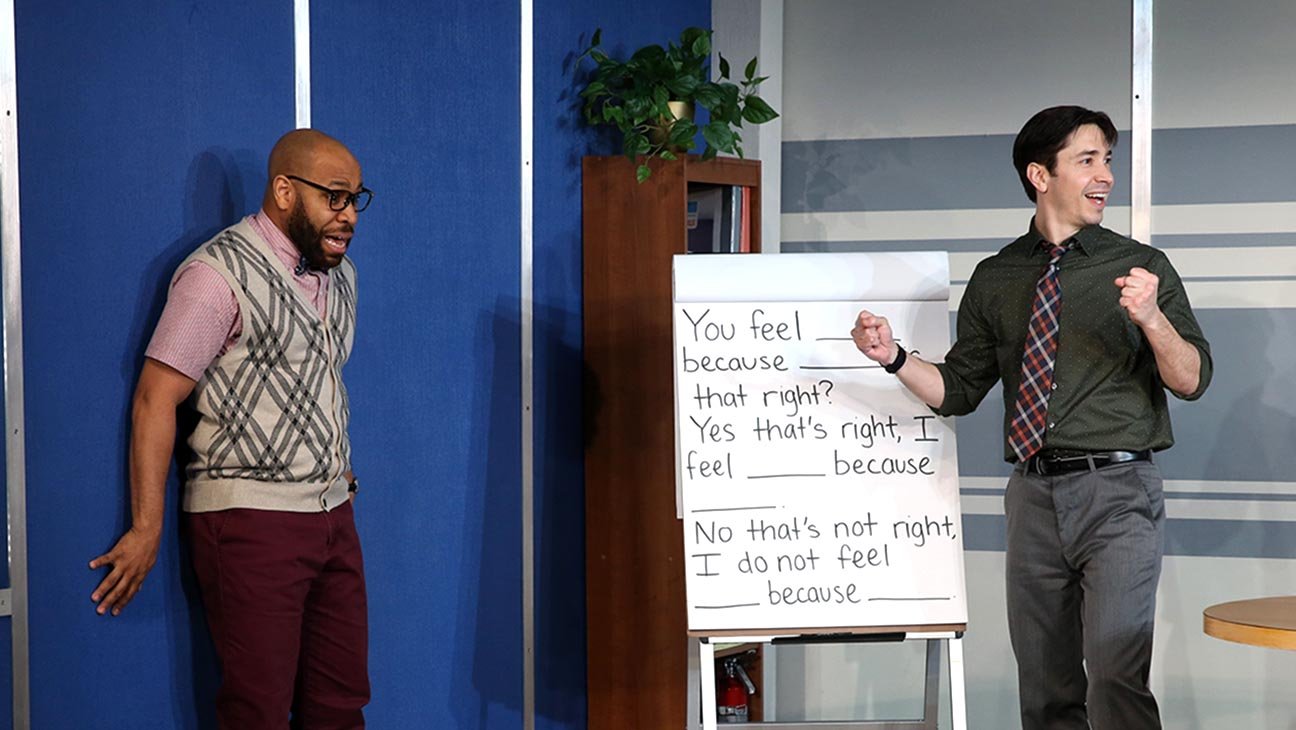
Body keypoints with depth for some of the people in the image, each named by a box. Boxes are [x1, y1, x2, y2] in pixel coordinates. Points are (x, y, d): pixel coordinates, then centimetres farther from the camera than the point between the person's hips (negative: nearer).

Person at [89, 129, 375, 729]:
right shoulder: (219, 274, -11)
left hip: (333, 516, 8)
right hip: (250, 520, -7)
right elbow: (155, 400, -13)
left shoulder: (339, 276, 14)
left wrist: (340, 475, 16)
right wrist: (146, 529, -15)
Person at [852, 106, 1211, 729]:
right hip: (1033, 496, 4)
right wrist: (893, 358, -5)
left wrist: (1151, 317, -20)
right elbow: (959, 390, 12)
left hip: (1117, 494, -4)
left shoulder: (1144, 267, 3)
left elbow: (1191, 381, -2)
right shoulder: (995, 280, 11)